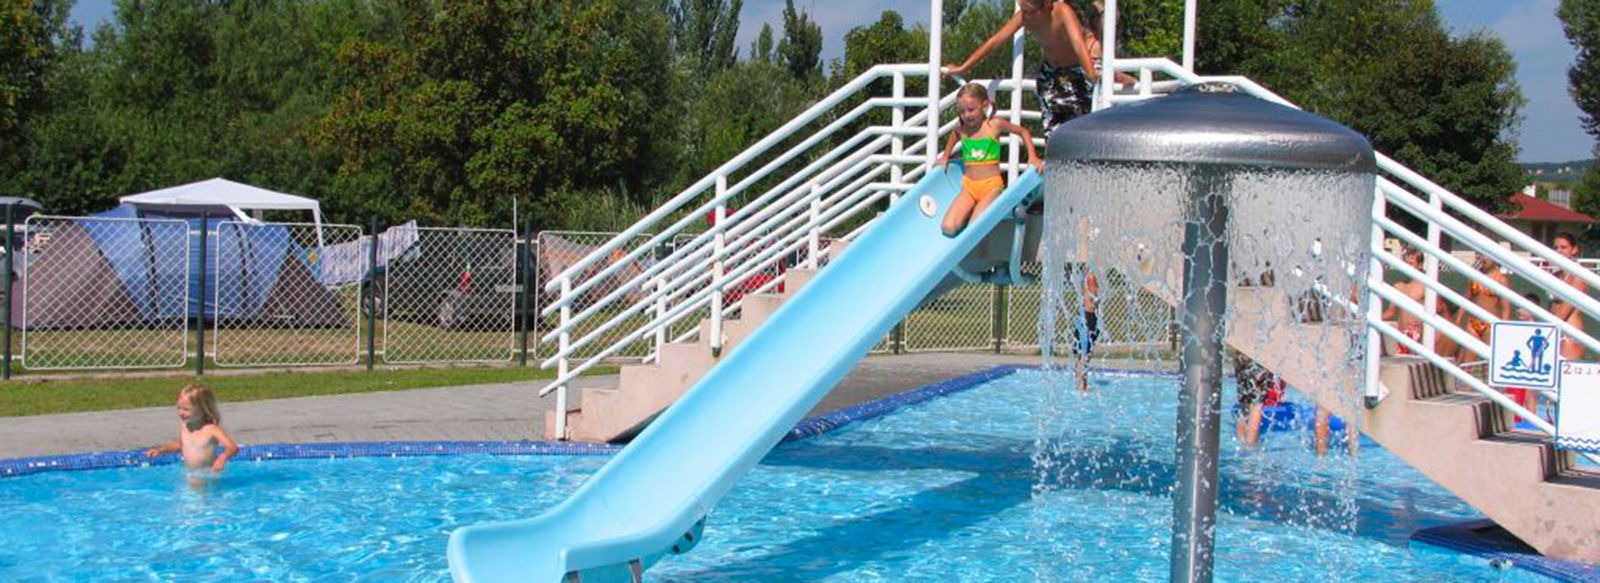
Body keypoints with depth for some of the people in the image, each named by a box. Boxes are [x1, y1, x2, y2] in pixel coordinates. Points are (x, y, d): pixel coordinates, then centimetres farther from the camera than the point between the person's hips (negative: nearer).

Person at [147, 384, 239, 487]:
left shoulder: (211, 430, -21)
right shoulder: (183, 427, -1)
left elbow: (233, 447, -30)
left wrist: (223, 457, -51)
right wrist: (160, 450, 11)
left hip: (208, 476, -5)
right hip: (191, 477, 5)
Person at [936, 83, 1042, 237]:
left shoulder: (995, 124, -5)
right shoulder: (961, 128, 5)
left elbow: (1023, 131, 10)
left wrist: (1033, 158, 2)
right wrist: (945, 157, 27)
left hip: (991, 186, -4)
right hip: (968, 187, 4)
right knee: (948, 228, -15)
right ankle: (970, 212, 13)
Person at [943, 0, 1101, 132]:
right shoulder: (1023, 16, -19)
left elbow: (1078, 43, -48)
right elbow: (995, 41, -14)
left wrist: (1091, 74, -64)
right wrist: (963, 68, -13)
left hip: (1078, 71, -4)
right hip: (1050, 72, 5)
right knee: (1052, 126, -2)